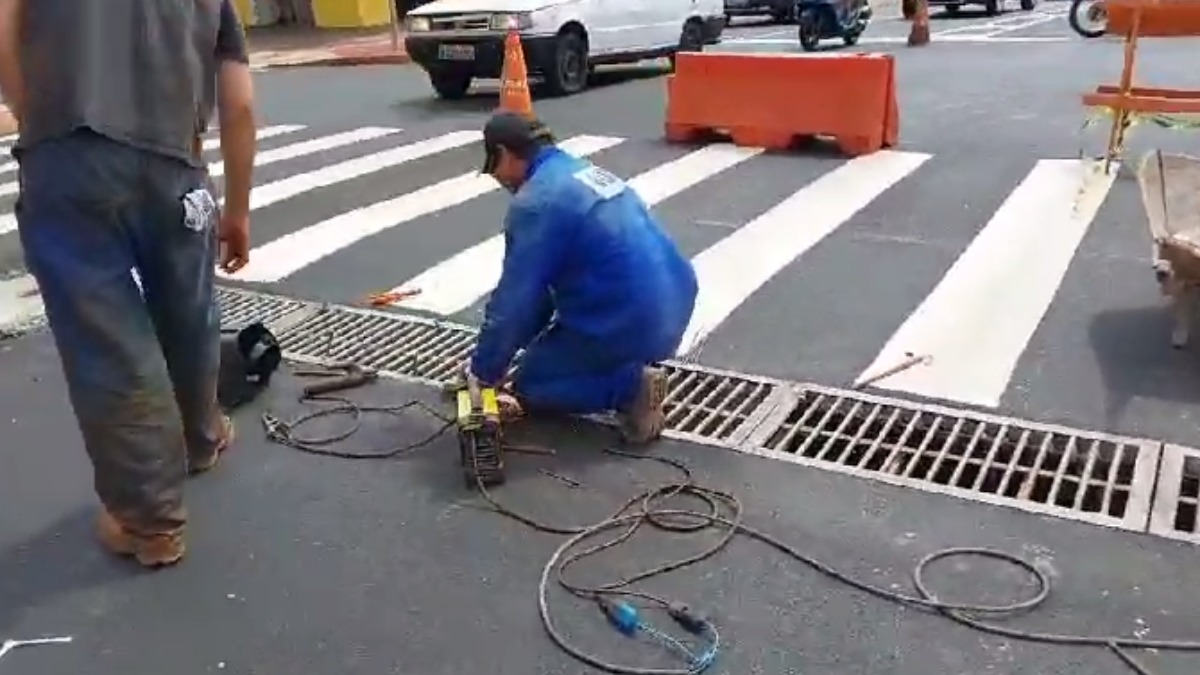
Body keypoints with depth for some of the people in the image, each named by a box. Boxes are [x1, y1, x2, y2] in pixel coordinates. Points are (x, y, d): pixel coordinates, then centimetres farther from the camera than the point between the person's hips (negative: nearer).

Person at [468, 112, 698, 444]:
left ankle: (633, 386, -5)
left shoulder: (534, 202, -14)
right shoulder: (583, 170, 15)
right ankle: (628, 361, 16)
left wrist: (485, 369, 4)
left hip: (628, 324, -9)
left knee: (528, 385, 14)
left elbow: (514, 298, -11)